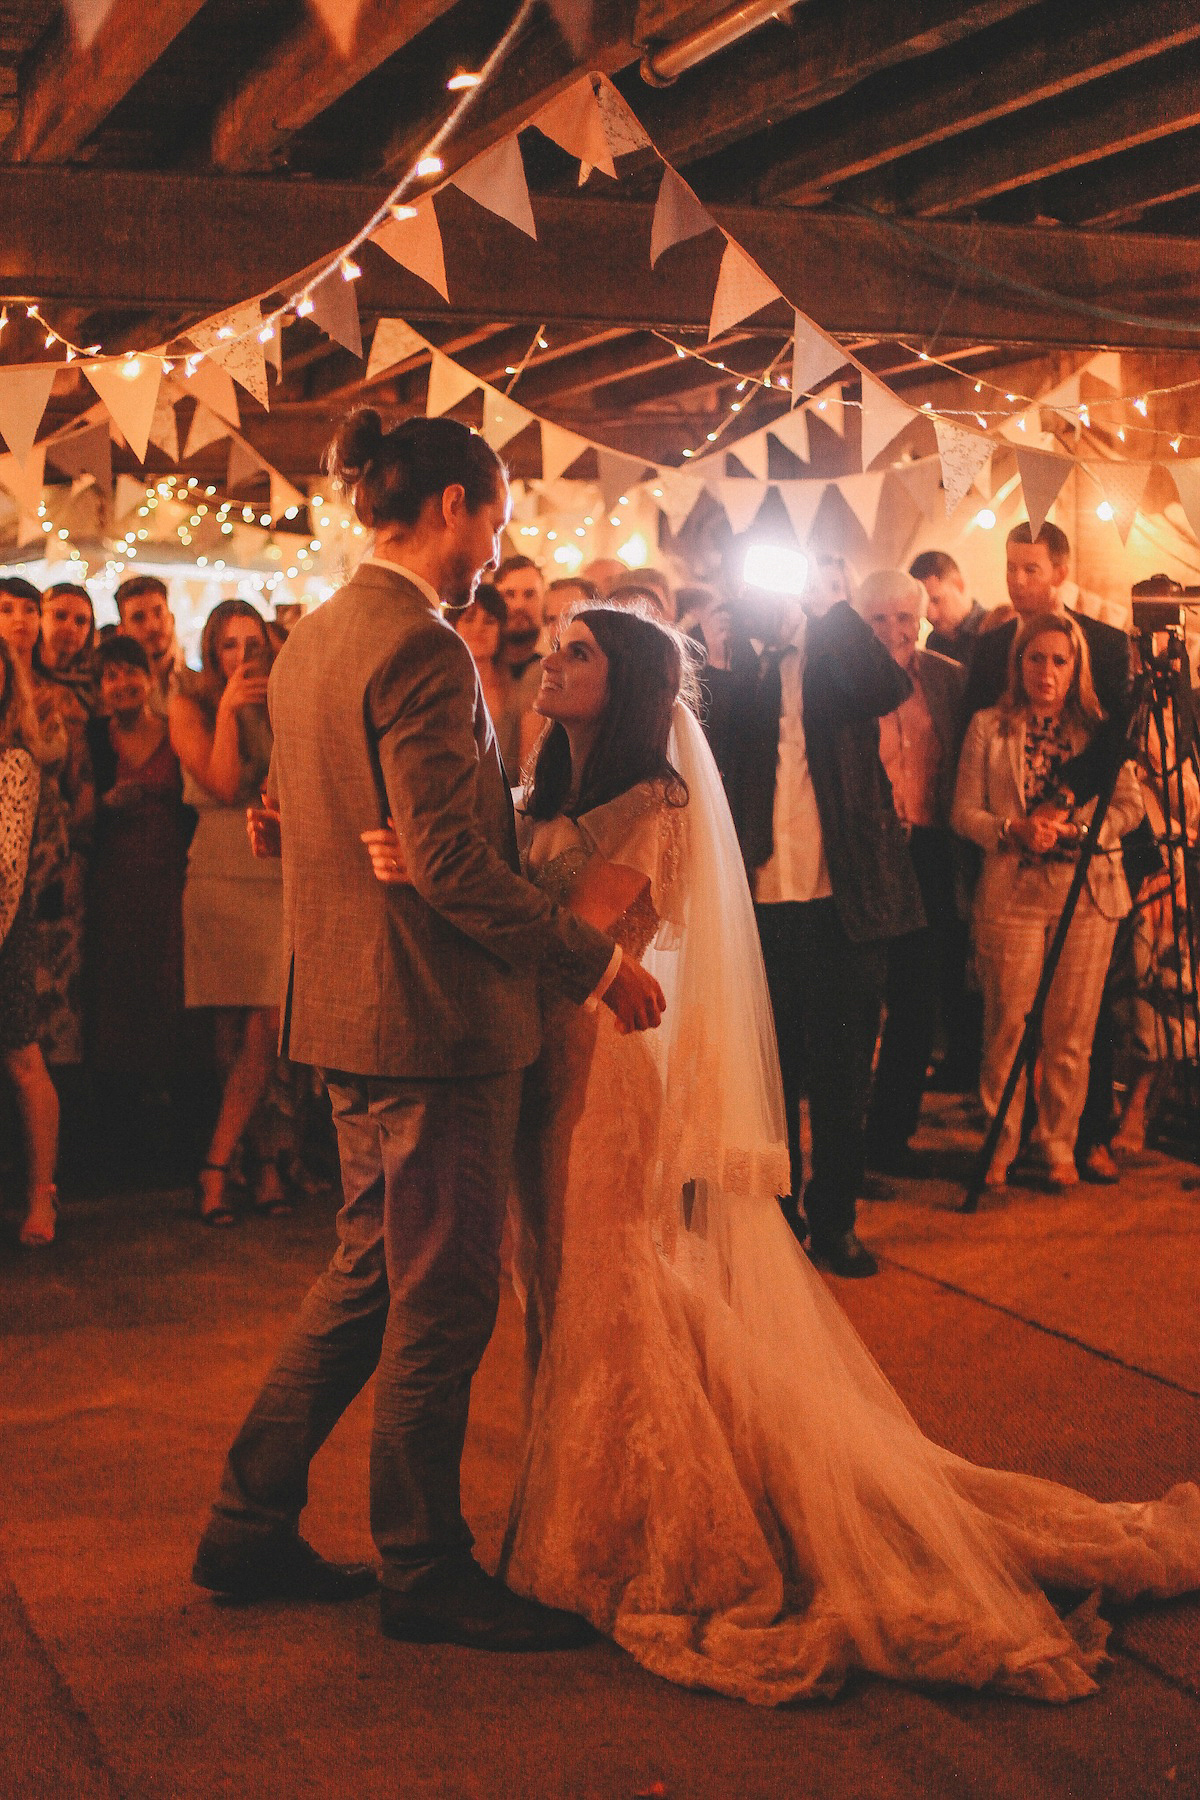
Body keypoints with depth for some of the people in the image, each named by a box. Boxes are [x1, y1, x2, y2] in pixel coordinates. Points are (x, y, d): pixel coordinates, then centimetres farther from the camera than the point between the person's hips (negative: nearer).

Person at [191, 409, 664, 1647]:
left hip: (349, 1012, 10)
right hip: (434, 1020, -10)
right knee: (441, 1300, 3)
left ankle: (250, 1524, 26)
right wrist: (593, 960, -14)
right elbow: (451, 862, -24)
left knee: (371, 1269, 20)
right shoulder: (421, 650, -19)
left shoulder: (309, 640, 11)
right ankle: (423, 1571, 16)